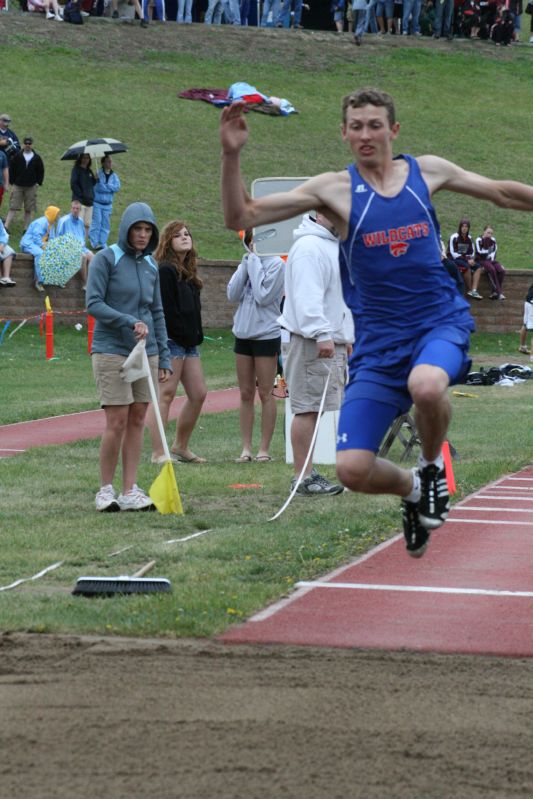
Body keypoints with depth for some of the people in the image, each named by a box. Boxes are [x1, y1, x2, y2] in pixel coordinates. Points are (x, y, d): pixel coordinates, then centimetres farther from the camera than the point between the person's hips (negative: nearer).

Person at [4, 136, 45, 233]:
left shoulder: (37, 158, 3)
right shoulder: (17, 157, 1)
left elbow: (41, 171, 10)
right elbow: (11, 170, 6)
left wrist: (38, 182, 1)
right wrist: (12, 182, -1)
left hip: (31, 187, 1)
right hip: (17, 186, -1)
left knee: (29, 210, 4)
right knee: (13, 207, -5)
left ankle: (26, 228, 13)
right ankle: (6, 227, -7)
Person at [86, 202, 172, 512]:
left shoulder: (151, 265, 12)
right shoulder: (106, 259, -4)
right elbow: (93, 304, -10)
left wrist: (164, 358, 11)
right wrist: (129, 322, -21)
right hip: (112, 350, -5)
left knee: (138, 420, 4)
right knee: (117, 422, -8)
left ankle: (130, 491, 8)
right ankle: (106, 490, 4)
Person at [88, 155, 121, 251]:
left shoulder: (114, 176, 8)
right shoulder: (98, 173, -6)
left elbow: (117, 187, -6)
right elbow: (98, 187, -14)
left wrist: (105, 186, -13)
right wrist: (110, 188, -10)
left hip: (107, 204, 5)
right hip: (97, 203, -5)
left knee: (105, 225, 6)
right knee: (96, 223, -8)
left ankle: (103, 244, 12)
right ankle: (94, 243, -4)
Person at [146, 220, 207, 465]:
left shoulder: (188, 272, 18)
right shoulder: (165, 270, -11)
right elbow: (166, 309, -17)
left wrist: (197, 334, 10)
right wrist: (186, 333, -16)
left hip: (189, 342, 10)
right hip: (171, 341, -10)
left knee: (198, 394, 9)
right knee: (166, 394, -9)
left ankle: (181, 447, 21)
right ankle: (158, 453, -8)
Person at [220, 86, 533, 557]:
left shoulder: (427, 172, 4)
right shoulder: (335, 190, -2)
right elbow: (241, 217, -7)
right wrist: (232, 155, -20)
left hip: (441, 323, 0)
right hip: (379, 339, 0)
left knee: (426, 386, -37)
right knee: (352, 469, -11)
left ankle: (432, 465, -2)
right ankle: (411, 490, 25)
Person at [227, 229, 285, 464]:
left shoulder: (276, 264, -8)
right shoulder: (247, 263, 9)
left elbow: (263, 296, -18)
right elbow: (233, 295, 1)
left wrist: (254, 264, -12)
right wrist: (246, 265, -4)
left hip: (266, 335, -6)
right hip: (243, 334, 6)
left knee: (265, 393, 0)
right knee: (246, 394, 7)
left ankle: (264, 449, 4)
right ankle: (246, 448, 11)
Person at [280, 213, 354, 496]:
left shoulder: (334, 245, 21)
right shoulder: (309, 247, -13)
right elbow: (307, 295, -22)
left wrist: (347, 338, 27)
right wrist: (322, 334, -28)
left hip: (332, 340, 10)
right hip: (312, 342, -10)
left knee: (313, 408, 10)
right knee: (307, 408, -9)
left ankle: (307, 474, 13)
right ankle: (303, 478, -9)